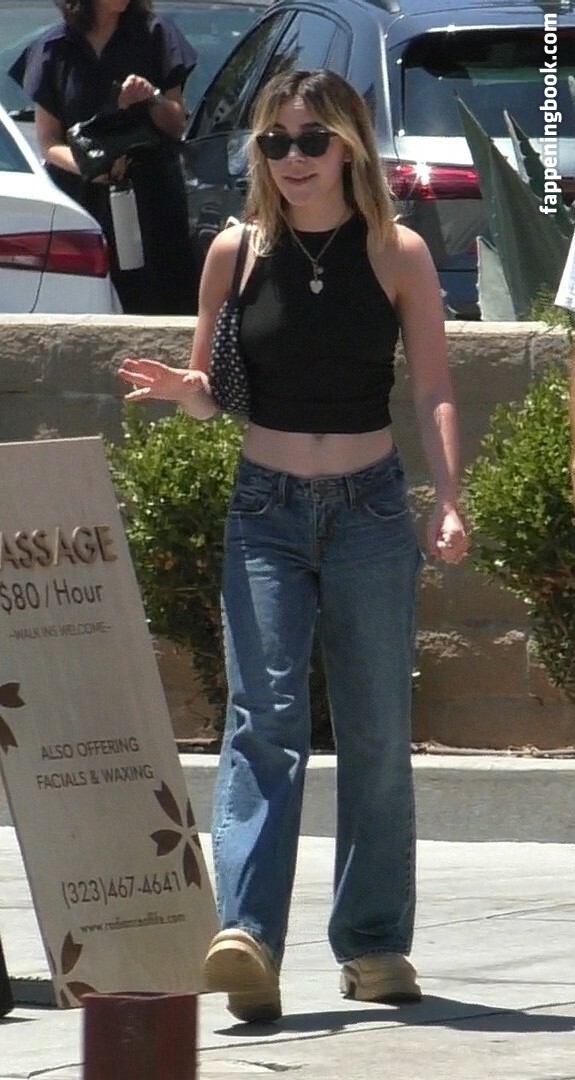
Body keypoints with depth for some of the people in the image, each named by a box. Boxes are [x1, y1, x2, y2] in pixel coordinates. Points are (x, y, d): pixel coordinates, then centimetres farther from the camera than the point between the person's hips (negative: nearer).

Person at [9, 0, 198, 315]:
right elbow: (49, 143, 6)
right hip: (82, 203, 0)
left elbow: (177, 127, 11)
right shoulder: (53, 49, 6)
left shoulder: (153, 34, 7)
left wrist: (153, 97, -10)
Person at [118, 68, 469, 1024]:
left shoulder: (398, 255, 0)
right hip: (266, 512, 0)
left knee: (376, 734, 6)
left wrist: (449, 503, -15)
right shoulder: (237, 252, 3)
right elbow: (213, 393, 10)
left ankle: (374, 944, 15)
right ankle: (247, 937, -24)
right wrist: (183, 389, -14)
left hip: (371, 512, 0)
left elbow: (434, 389, -2)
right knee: (262, 722, -13)